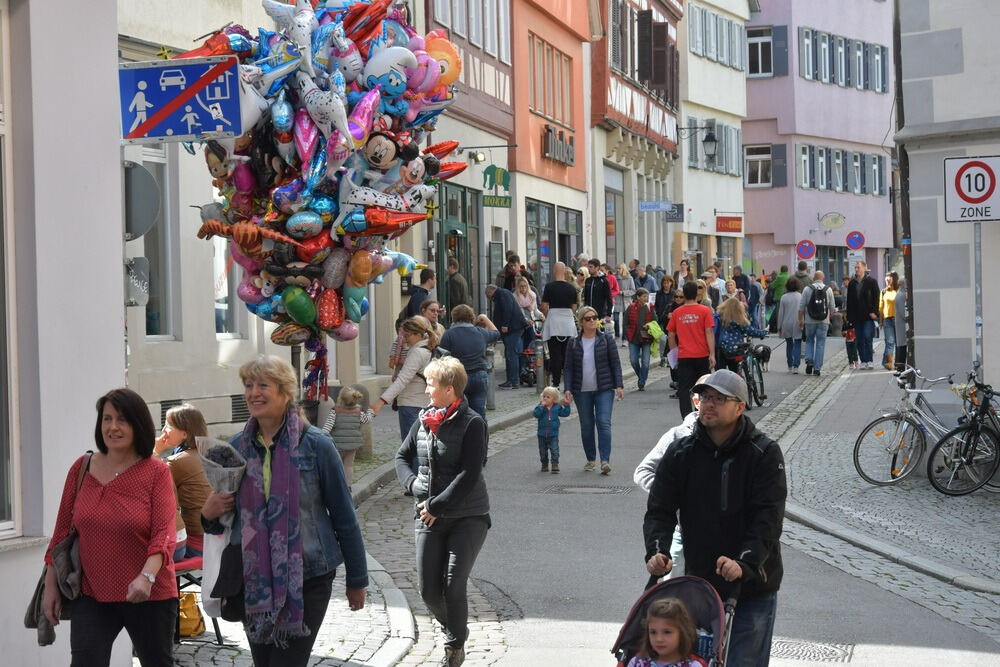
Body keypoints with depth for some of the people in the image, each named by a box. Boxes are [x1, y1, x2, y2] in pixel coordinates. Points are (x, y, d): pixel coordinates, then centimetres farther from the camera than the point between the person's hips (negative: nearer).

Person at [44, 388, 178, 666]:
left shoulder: (157, 472, -7)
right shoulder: (81, 468, 3)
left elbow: (165, 533, -16)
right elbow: (62, 530, 9)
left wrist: (148, 575, -32)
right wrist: (50, 585, 8)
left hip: (149, 597, -2)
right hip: (91, 595, 2)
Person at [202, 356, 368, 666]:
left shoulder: (315, 445, -8)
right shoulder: (237, 446, 3)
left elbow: (344, 517, -2)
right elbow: (224, 517, 16)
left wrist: (356, 580, 2)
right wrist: (209, 514, -7)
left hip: (307, 579, -4)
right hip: (253, 580, 4)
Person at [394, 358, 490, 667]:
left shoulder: (472, 423, -12)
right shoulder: (424, 420, 6)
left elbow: (469, 475, -17)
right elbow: (402, 456, 18)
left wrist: (436, 507, -15)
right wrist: (413, 484, -2)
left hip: (467, 516, -5)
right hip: (429, 517, 6)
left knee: (453, 585, -11)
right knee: (428, 589, 4)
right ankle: (454, 629, 32)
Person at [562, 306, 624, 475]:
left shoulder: (606, 339, 2)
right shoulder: (574, 343, 4)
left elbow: (615, 363, 2)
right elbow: (569, 368, 5)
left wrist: (619, 385, -5)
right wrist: (568, 389, -5)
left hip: (604, 389, -2)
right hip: (582, 391, 2)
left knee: (604, 423, -12)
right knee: (586, 426, 8)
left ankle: (605, 460, -15)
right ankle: (591, 459, 23)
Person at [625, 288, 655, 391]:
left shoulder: (650, 308, 1)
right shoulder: (631, 308, -1)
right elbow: (626, 323, 3)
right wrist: (628, 335, -6)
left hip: (647, 339, 0)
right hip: (634, 339, 0)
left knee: (645, 362, -2)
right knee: (634, 361, -1)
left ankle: (642, 383, 9)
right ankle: (641, 377, 25)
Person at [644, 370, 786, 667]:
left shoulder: (764, 453, -7)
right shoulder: (680, 454, 3)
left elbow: (769, 517, -16)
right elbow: (659, 511, 0)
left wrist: (745, 563, -29)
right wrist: (656, 552, -18)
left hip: (753, 586, -3)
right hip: (699, 584, 3)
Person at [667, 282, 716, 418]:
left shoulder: (677, 312, 2)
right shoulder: (705, 310, -4)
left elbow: (671, 335, 6)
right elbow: (709, 332, -9)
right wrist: (712, 354, -8)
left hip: (683, 357, 0)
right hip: (702, 356, 0)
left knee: (684, 389, 1)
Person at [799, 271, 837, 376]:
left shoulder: (807, 289, -4)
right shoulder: (828, 290, -1)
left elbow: (801, 307, -3)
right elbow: (832, 307, 4)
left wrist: (800, 320, 6)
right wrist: (829, 317, 21)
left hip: (810, 321, 0)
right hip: (823, 321, 0)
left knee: (809, 341, 16)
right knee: (820, 343, 5)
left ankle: (809, 360, -4)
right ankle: (817, 368, 3)